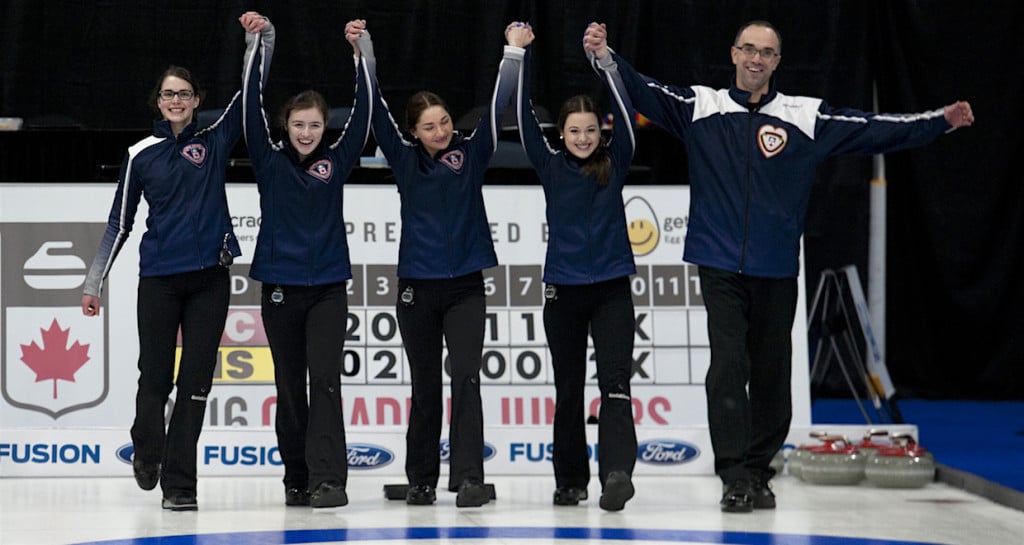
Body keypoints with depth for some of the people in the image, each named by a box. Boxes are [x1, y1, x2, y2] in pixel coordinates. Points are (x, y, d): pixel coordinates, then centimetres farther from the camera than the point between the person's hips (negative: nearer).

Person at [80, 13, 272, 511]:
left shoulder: (215, 142, 7)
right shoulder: (141, 156, 5)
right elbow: (119, 223, 8)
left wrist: (259, 39, -12)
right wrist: (94, 282, 6)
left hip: (210, 277, 1)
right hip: (159, 279, -1)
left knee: (195, 382, -1)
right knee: (155, 378, 4)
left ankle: (179, 483, 3)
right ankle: (146, 450, 33)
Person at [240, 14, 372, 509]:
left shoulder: (336, 161, 5)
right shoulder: (270, 163, 4)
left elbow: (363, 114, -4)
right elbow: (252, 110, -5)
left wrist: (359, 54, -13)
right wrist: (261, 48, -13)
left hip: (328, 287, -1)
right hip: (280, 287, 1)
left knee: (325, 381, -11)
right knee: (289, 388, 6)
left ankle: (328, 479, -15)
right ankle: (296, 480, 15)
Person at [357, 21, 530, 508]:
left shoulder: (471, 154, 4)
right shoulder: (405, 159, 5)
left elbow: (496, 107, -2)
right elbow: (376, 112, -2)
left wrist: (513, 53, -10)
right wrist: (366, 56, -10)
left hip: (465, 286, -1)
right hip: (417, 287, 1)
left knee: (466, 379, -13)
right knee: (424, 389, 8)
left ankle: (468, 478, -17)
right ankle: (421, 480, 17)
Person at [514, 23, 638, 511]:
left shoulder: (614, 163, 3)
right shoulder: (551, 167, 4)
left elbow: (625, 115, -9)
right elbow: (525, 120, -4)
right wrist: (523, 57, -9)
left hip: (612, 288, -1)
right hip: (563, 290, 2)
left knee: (615, 383, -15)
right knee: (568, 392, 9)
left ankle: (616, 473, -27)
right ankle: (570, 480, 19)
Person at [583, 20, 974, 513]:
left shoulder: (806, 117, 5)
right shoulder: (700, 107, 4)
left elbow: (876, 129, 1)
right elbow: (643, 92, -4)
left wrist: (940, 121, -8)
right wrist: (605, 58, -22)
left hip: (777, 271, 1)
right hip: (719, 267, -1)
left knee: (770, 375, 6)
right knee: (728, 365, -12)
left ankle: (758, 473, 19)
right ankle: (735, 476, -9)